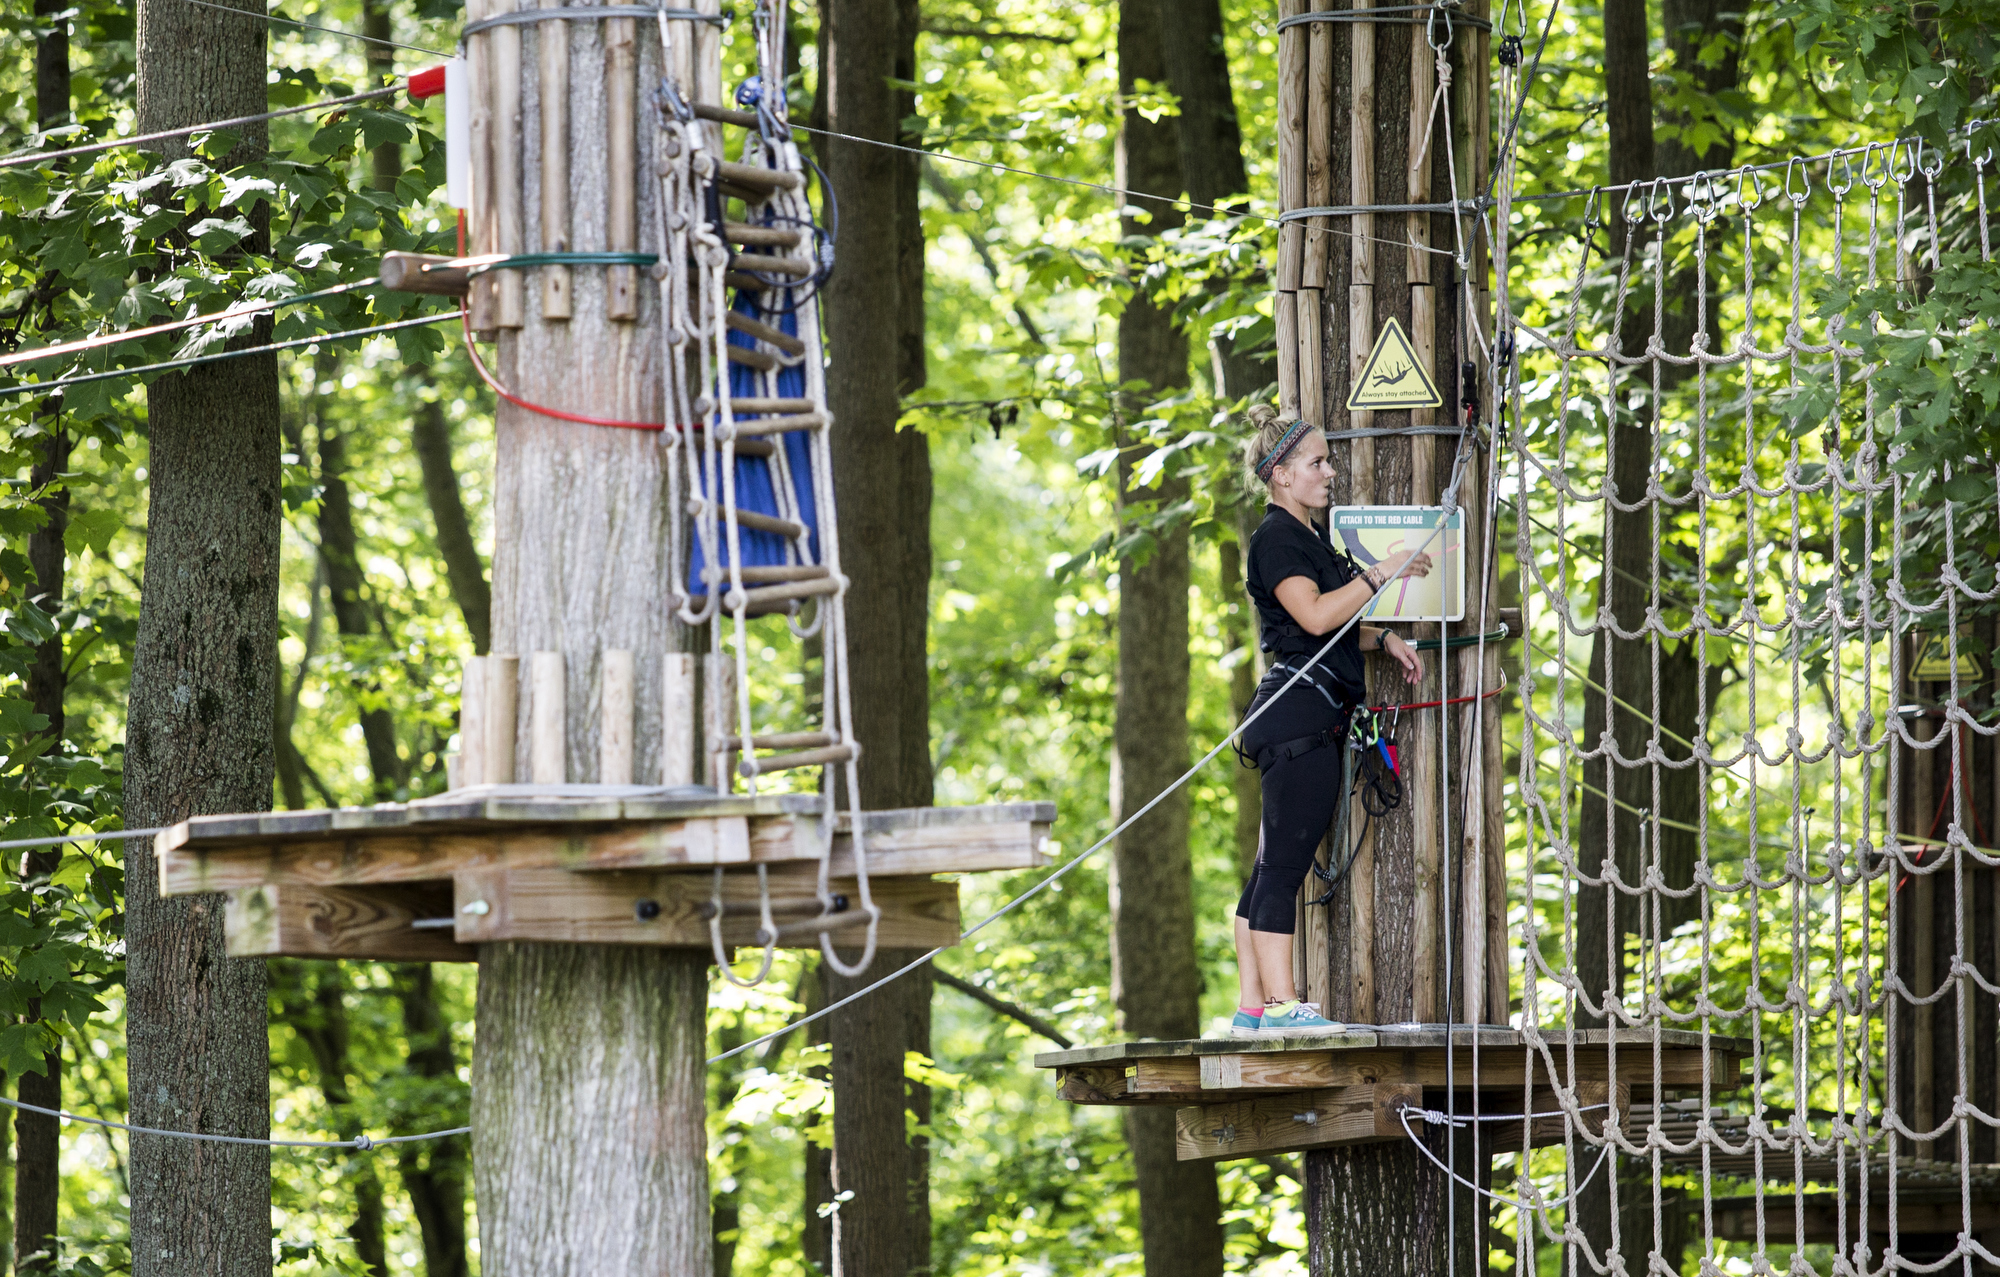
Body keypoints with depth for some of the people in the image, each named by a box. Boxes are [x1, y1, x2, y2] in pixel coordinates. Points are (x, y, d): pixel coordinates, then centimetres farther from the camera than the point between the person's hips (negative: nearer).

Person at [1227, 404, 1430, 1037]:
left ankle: (1253, 1007, 7)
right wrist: (1382, 573, -18)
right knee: (1284, 863, -12)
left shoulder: (1308, 537, 22)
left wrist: (1383, 639, 19)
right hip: (1299, 713, -10)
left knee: (1274, 866, 7)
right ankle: (1279, 1003, -15)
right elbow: (1314, 615, -22)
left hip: (1313, 717, 10)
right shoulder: (1276, 538, -9)